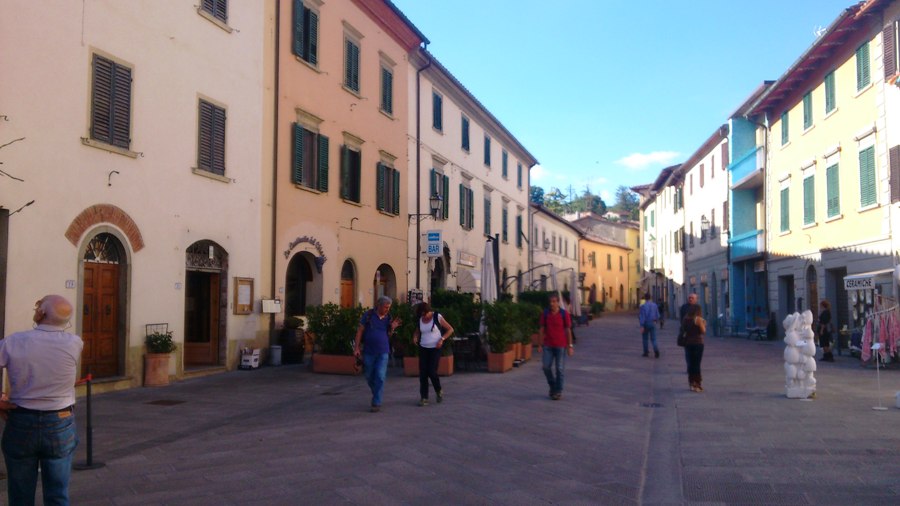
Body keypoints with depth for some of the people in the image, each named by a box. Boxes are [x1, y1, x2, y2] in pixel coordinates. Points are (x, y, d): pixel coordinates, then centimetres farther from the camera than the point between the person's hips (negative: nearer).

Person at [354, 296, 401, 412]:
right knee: (369, 376, 11)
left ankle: (376, 403, -5)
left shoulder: (388, 318, 3)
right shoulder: (368, 315, -4)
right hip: (368, 352, 0)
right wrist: (356, 348, -6)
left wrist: (392, 328, -7)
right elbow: (360, 330, -2)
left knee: (380, 377, -9)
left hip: (383, 352, 0)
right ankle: (378, 394, 36)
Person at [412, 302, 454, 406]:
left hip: (435, 348, -4)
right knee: (423, 373, -4)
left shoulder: (437, 317, -6)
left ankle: (439, 391, 16)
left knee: (432, 372, -11)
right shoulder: (420, 320, 6)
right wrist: (415, 338, -3)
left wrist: (442, 339, -14)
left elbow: (450, 329, -1)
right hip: (423, 349, 4)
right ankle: (424, 397, 2)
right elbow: (417, 331, 20)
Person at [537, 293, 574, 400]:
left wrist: (570, 346, -5)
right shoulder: (545, 314, 0)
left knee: (560, 369, 1)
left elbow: (568, 331, -3)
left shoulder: (564, 314, -6)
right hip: (548, 346, 2)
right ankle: (552, 386, 24)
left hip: (561, 346, -2)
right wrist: (540, 345, 1)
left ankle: (558, 391, 13)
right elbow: (542, 330, 4)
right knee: (547, 367, 0)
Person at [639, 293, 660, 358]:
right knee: (653, 339, 5)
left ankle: (646, 352, 17)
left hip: (645, 324, -3)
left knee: (645, 338, 12)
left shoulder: (643, 306, -12)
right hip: (653, 324, 3)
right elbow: (657, 315, 8)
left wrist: (642, 326, -17)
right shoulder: (654, 305, 3)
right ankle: (656, 350, -20)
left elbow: (642, 316, -16)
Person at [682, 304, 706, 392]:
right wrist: (704, 324, 5)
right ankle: (697, 384, 0)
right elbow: (703, 331, -11)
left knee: (690, 364, 11)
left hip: (688, 343, 5)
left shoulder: (685, 318, 5)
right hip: (698, 343, -5)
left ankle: (692, 383, 15)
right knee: (697, 364, -2)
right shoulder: (698, 319, -11)